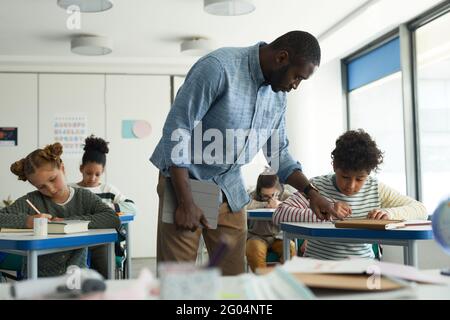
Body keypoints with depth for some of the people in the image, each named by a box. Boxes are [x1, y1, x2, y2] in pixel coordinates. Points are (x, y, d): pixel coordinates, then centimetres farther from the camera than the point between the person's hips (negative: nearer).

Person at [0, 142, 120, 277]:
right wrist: (26, 220, -21)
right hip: (38, 275, 0)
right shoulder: (31, 201, -1)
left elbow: (114, 220, -13)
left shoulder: (84, 197, 2)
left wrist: (69, 221, -16)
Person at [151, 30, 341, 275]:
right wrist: (185, 202, -22)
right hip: (185, 181, -6)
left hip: (230, 190, 6)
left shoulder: (278, 96, 4)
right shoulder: (218, 67, -19)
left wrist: (310, 192, 1)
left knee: (233, 277, 5)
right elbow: (176, 129, -20)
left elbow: (278, 153, 14)